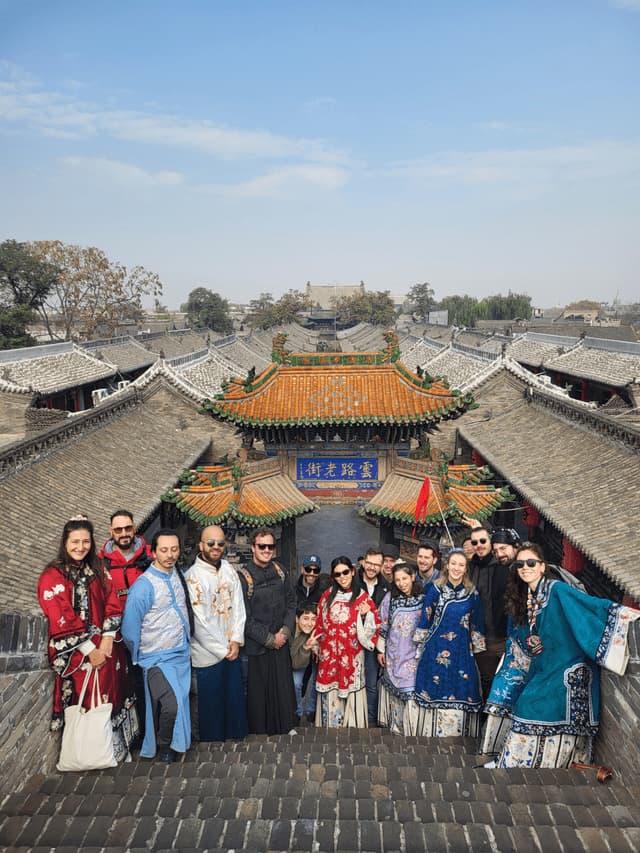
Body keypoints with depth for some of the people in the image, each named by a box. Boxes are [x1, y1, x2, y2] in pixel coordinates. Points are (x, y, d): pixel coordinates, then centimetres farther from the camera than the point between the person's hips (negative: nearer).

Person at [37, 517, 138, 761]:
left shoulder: (98, 571, 9)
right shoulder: (52, 577, -9)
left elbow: (112, 605, 4)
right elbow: (62, 621, -14)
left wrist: (108, 638, -10)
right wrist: (89, 650, -14)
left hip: (107, 647, 5)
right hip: (76, 654, -4)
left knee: (114, 696, 10)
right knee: (85, 703, 2)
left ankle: (118, 748, 29)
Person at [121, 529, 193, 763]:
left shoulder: (179, 575, 0)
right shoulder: (143, 585, -20)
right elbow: (130, 625, -13)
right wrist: (138, 656, -2)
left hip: (182, 653, 6)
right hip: (157, 657, -6)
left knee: (181, 701, 14)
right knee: (171, 704, -12)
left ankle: (176, 742, 37)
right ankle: (163, 745, 15)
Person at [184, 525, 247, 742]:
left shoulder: (229, 570, 1)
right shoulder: (192, 577, -17)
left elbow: (238, 606, 2)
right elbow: (200, 622, -16)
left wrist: (236, 640, -8)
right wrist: (222, 650, -11)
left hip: (231, 649, 5)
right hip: (207, 652, -5)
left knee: (234, 694, 16)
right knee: (211, 699, 9)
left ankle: (235, 733, 36)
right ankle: (213, 739, 30)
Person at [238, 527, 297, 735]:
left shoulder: (279, 570, 2)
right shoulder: (243, 577, -14)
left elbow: (291, 603, 8)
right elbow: (245, 618, -14)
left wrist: (285, 631, -5)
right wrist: (269, 639, -11)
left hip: (281, 641, 5)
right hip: (257, 645, -4)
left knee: (284, 686, 14)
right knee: (258, 690, 6)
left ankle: (286, 727, 33)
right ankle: (260, 732, 26)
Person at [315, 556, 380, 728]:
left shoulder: (362, 597, -4)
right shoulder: (328, 595, 4)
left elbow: (370, 629, -3)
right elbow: (320, 623, 14)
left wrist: (365, 615, -20)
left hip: (352, 657, -3)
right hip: (329, 655, 3)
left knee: (350, 695, 1)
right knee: (329, 698, 7)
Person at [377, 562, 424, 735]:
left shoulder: (423, 599, -6)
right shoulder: (390, 598, -1)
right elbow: (383, 626, 5)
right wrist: (381, 650, 6)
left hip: (414, 654, -1)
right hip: (393, 655, 2)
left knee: (411, 689, -2)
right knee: (393, 688, 9)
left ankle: (410, 727, 14)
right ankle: (395, 726, 25)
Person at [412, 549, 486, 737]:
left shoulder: (473, 593, 2)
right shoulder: (434, 589, -2)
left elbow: (476, 625, 9)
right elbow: (425, 620, 2)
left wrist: (476, 650, 7)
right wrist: (420, 649, 2)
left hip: (462, 652, 1)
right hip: (436, 650, -1)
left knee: (460, 693, 3)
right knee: (435, 690, 4)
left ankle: (456, 734, 17)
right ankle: (432, 732, 17)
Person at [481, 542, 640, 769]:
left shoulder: (557, 590, -12)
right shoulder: (519, 600, 9)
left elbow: (594, 605, -21)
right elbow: (517, 644, 19)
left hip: (566, 671, -6)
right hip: (540, 671, 6)